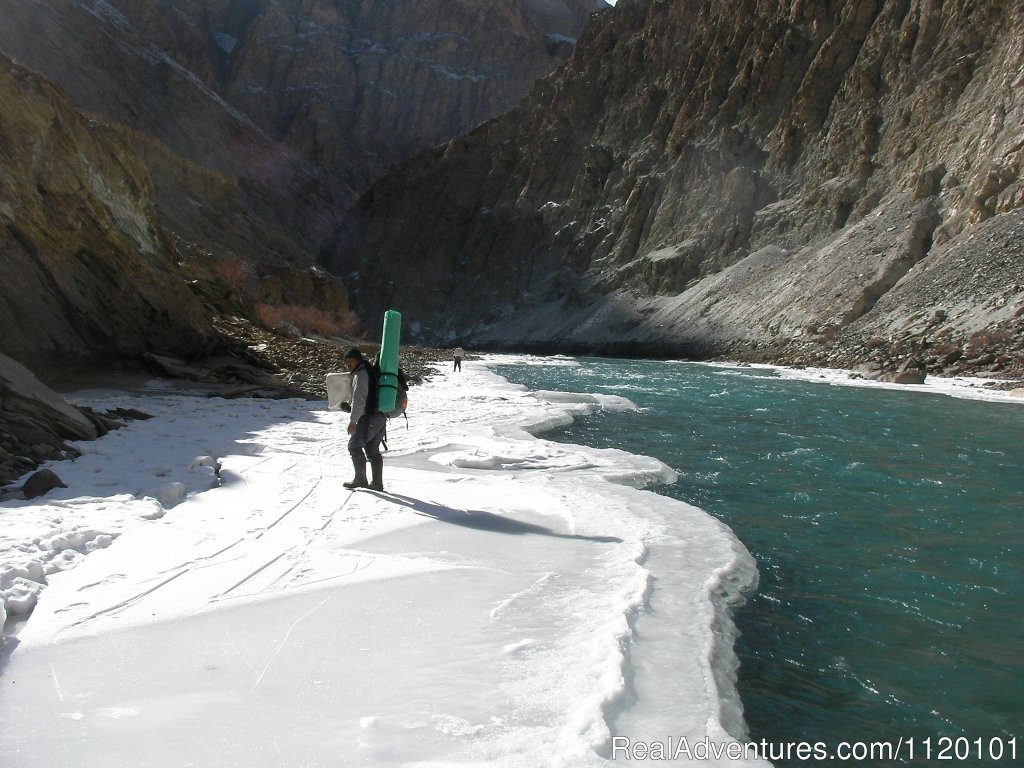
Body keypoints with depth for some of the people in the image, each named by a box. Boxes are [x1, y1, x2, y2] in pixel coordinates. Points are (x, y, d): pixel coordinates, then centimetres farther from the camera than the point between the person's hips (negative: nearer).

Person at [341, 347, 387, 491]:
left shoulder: (360, 374, -10)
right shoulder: (371, 371, 21)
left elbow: (359, 400, -19)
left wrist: (352, 421, -20)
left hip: (369, 417, -9)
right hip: (381, 417, 9)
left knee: (354, 446, 1)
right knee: (373, 449, 13)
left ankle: (360, 479, 5)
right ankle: (377, 483, 13)